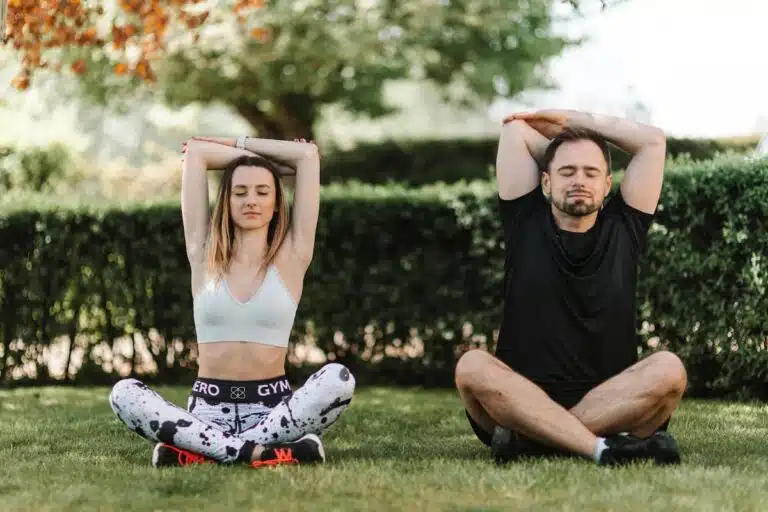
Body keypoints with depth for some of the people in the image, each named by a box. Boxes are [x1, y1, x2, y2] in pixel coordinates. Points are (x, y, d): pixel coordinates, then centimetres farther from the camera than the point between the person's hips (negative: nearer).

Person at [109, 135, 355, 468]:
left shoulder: (290, 258, 5)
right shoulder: (205, 257, 8)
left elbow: (308, 154, 5)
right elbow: (195, 152, 7)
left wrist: (237, 144, 15)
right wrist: (256, 159, 16)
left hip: (273, 407, -1)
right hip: (209, 407, 1)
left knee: (338, 379, -31)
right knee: (123, 394, -26)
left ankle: (199, 448, -26)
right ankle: (262, 451, -32)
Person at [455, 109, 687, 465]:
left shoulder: (622, 229, 12)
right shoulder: (526, 224, 10)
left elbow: (653, 141, 12)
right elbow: (515, 131, 12)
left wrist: (574, 121, 18)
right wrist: (559, 141, 25)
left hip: (610, 405, 1)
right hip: (521, 400, -1)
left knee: (668, 369, -29)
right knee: (472, 366, -31)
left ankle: (527, 440, -32)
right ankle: (602, 448, -42)